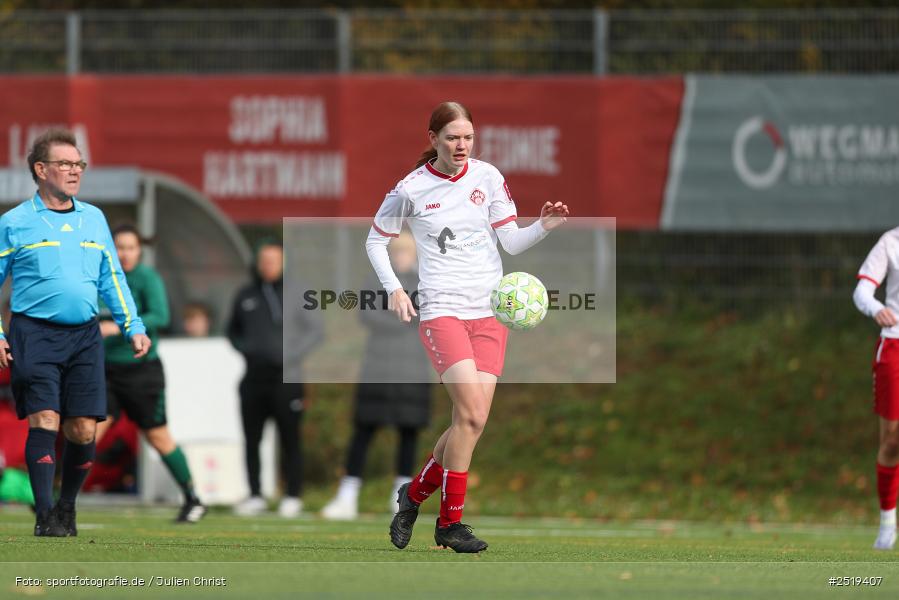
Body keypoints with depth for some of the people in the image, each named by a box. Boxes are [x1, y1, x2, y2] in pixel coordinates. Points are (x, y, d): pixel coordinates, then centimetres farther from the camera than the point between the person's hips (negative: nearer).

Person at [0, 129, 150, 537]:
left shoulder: (94, 220, 15)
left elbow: (112, 280, 21)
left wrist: (133, 327, 11)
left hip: (84, 336, 4)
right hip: (35, 334, -4)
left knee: (83, 430, -1)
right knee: (44, 419, -15)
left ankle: (67, 507, 19)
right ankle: (45, 515, -13)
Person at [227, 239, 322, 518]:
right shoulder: (245, 296, 12)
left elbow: (314, 330, 1)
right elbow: (233, 330, 25)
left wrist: (293, 354, -10)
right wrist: (243, 347, 5)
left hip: (285, 379, -4)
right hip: (254, 378, 4)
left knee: (289, 440, -1)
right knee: (252, 440, 4)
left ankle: (292, 496, 4)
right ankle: (255, 495, 11)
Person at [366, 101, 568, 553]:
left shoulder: (487, 177, 4)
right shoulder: (411, 189, -2)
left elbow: (510, 241, 6)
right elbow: (376, 240, 10)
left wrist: (544, 227, -13)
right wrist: (394, 288, -3)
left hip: (490, 311, 4)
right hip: (441, 310, -4)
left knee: (473, 422, -1)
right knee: (470, 412, -20)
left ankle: (415, 493, 22)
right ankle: (451, 523, -11)